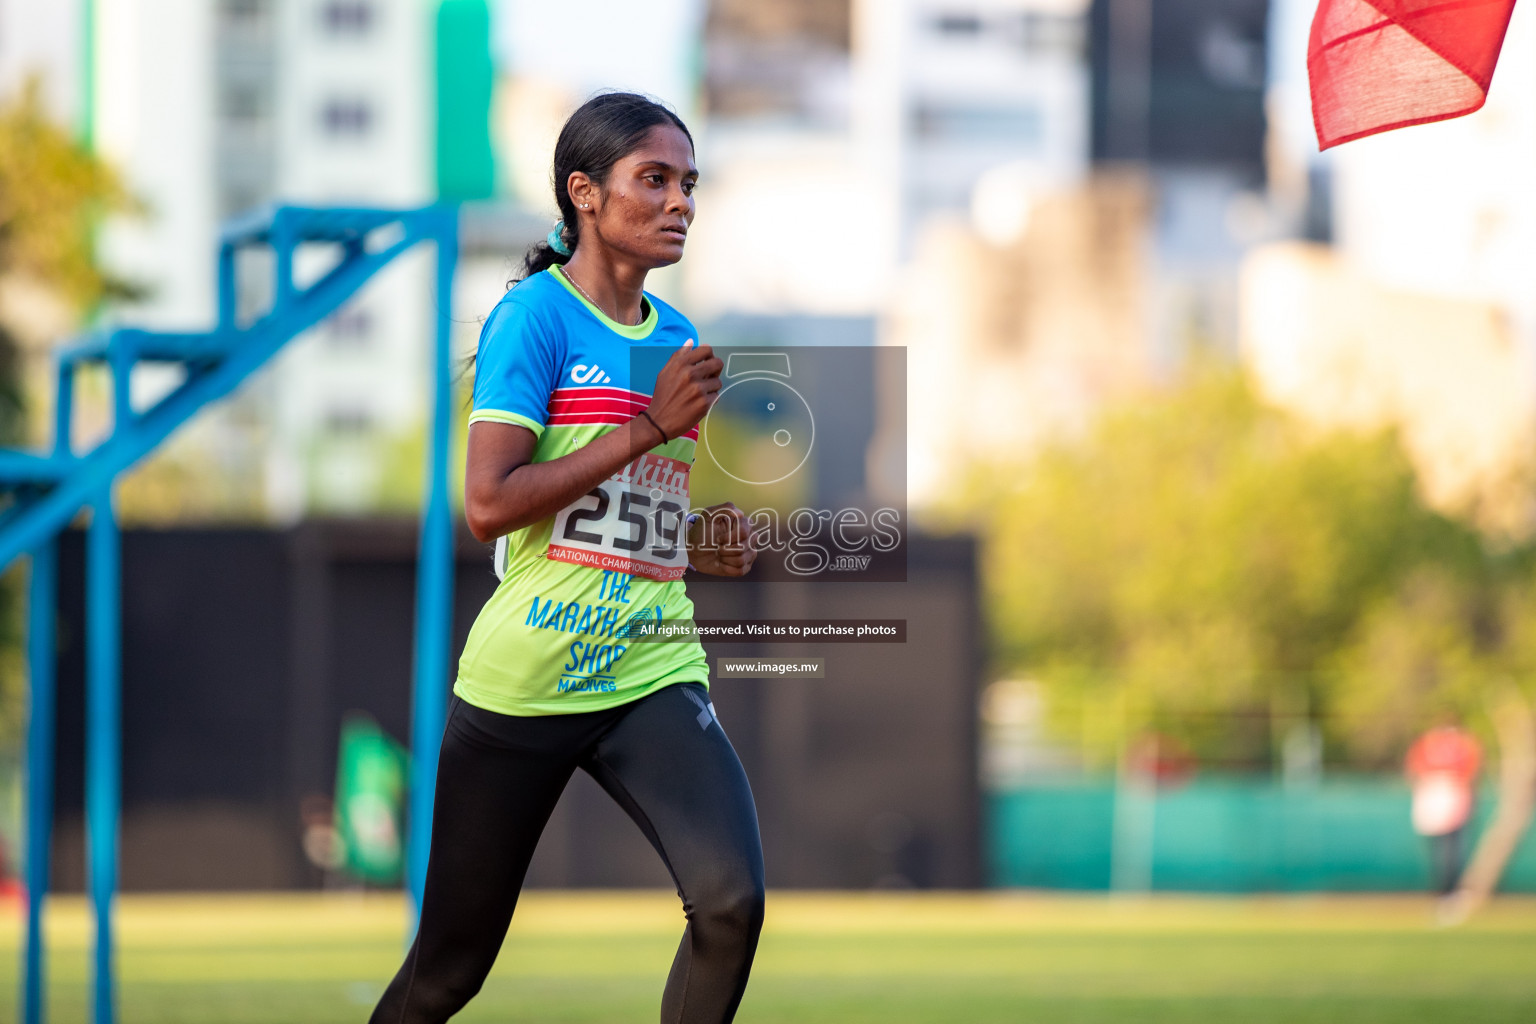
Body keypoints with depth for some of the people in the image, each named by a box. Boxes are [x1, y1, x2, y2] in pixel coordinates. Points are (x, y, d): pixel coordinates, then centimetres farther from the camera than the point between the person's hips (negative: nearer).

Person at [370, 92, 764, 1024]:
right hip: (524, 682, -5)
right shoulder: (536, 316, -8)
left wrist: (701, 542, 6)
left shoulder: (679, 341, 12)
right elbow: (488, 504, -19)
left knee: (732, 900, -20)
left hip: (652, 673, 5)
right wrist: (649, 428, -18)